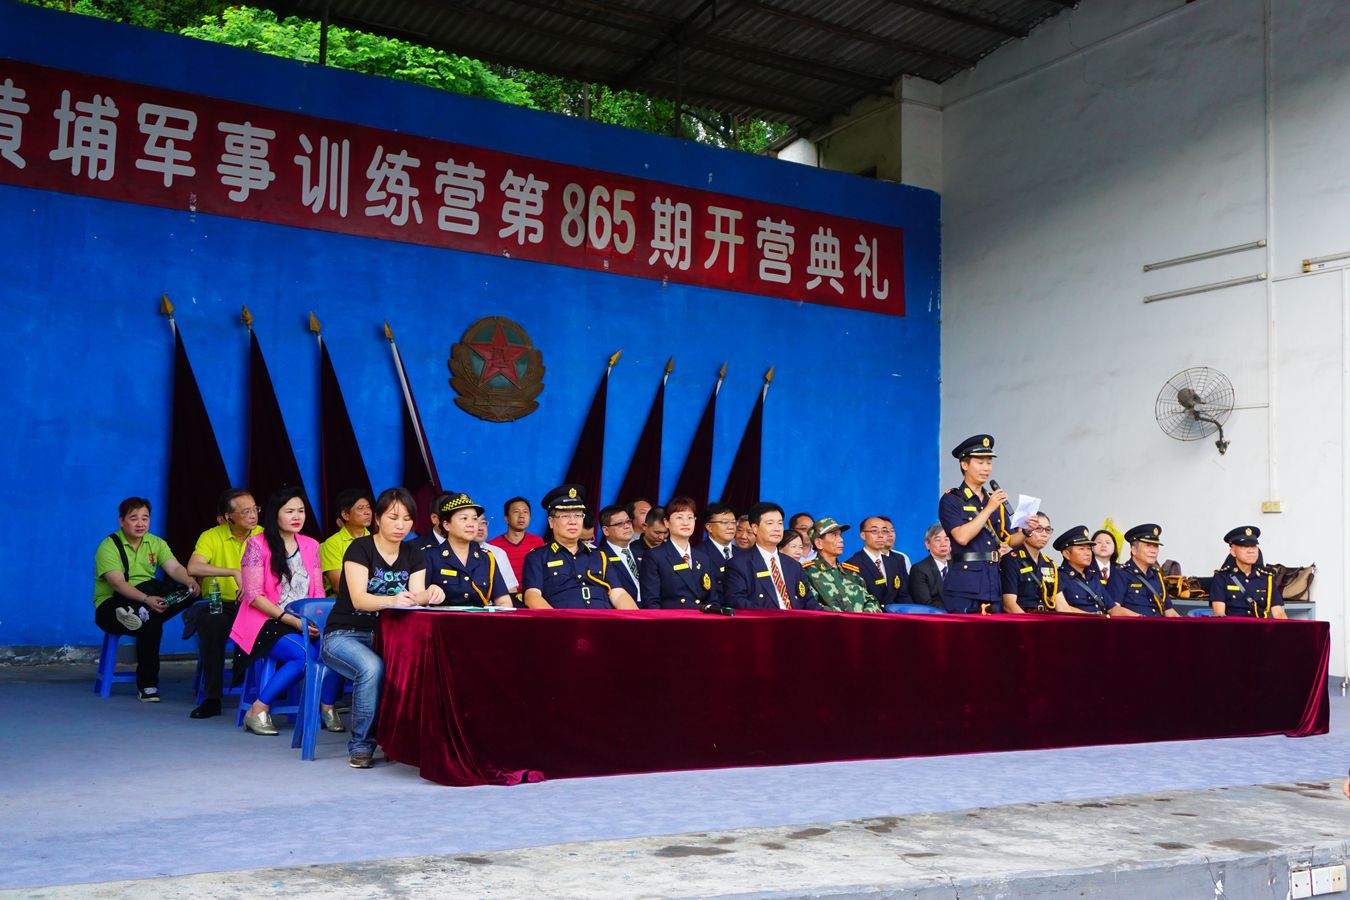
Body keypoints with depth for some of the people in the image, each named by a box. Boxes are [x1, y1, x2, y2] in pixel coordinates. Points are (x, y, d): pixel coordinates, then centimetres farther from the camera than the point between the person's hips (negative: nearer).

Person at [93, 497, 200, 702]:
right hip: (110, 606, -5)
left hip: (149, 602, 5)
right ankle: (147, 686, -24)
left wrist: (189, 581, -30)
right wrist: (146, 599, -38)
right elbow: (117, 584, -21)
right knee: (151, 624, -35)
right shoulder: (108, 546, -7)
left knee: (188, 593, -21)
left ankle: (141, 615, -38)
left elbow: (174, 568, -6)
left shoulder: (156, 543, 10)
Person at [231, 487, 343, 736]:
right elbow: (254, 596, -8)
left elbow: (318, 593, 12)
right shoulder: (258, 544, -2)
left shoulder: (311, 545, 14)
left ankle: (327, 707, -7)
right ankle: (258, 711, -16)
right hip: (267, 623, -5)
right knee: (304, 655, -31)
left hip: (305, 624, 5)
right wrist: (294, 621, -15)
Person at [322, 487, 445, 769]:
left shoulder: (413, 555, 9)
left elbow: (416, 595, -7)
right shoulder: (360, 549, -7)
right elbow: (359, 598, -21)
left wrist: (429, 594, -32)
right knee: (372, 667, -37)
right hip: (345, 635, -4)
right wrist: (393, 600, -41)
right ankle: (361, 745, -19)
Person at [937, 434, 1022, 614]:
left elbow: (1010, 540, 17)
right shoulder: (951, 500, -2)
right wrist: (989, 509, -14)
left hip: (993, 586, 6)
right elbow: (962, 537, -16)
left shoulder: (997, 503, 17)